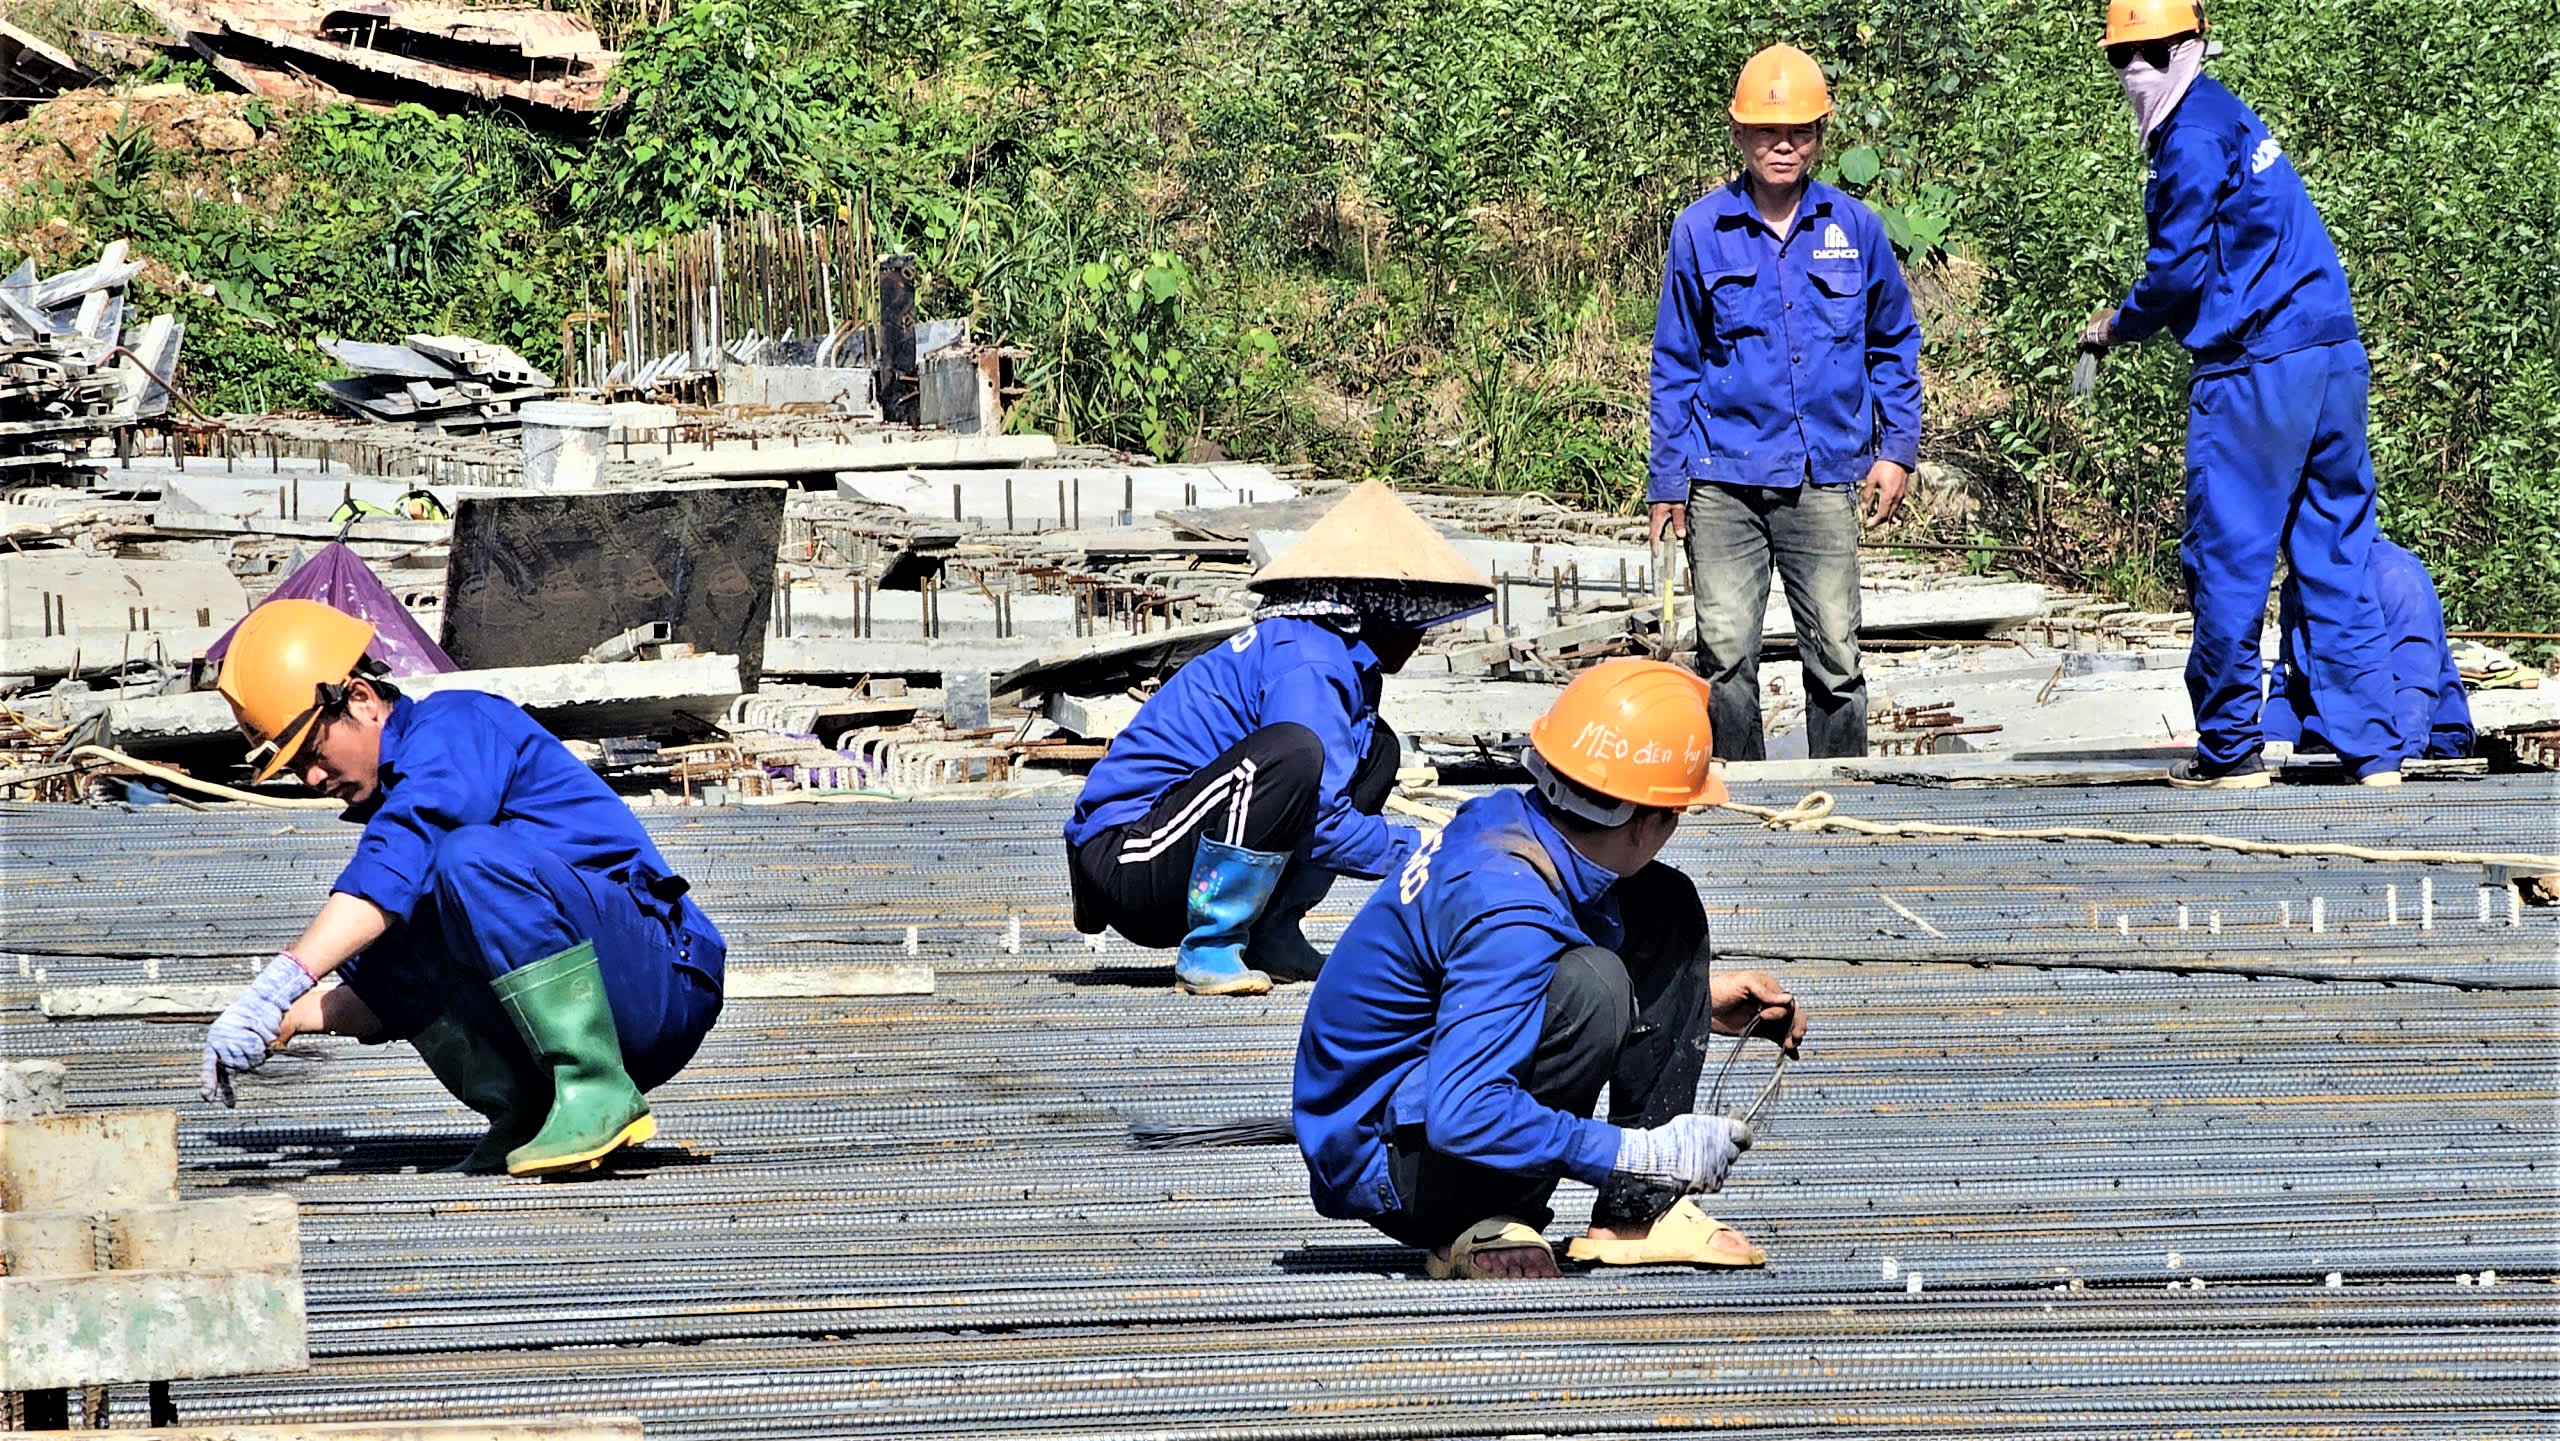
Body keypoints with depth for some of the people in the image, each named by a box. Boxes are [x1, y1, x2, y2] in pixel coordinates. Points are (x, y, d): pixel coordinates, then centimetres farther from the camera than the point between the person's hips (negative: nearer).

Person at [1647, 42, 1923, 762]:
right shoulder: (1702, 231, 2)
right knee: (1726, 654, -3)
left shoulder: (1854, 228, 5)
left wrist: (1897, 448, 10)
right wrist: (1667, 480, 5)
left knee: (1836, 654, 1)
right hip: (1724, 479, -1)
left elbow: (1894, 343, 17)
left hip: (1824, 479, 1)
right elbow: (1675, 365, 8)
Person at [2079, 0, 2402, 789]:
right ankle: (2373, 748, 5)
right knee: (2335, 561, 8)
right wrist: (2139, 317, 16)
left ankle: (2229, 750, 4)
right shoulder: (2228, 119, 19)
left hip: (2254, 371, -9)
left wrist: (2116, 326, 5)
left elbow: (2179, 274, -11)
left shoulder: (2192, 138, -10)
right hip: (2332, 357, 9)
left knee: (2226, 561, 0)